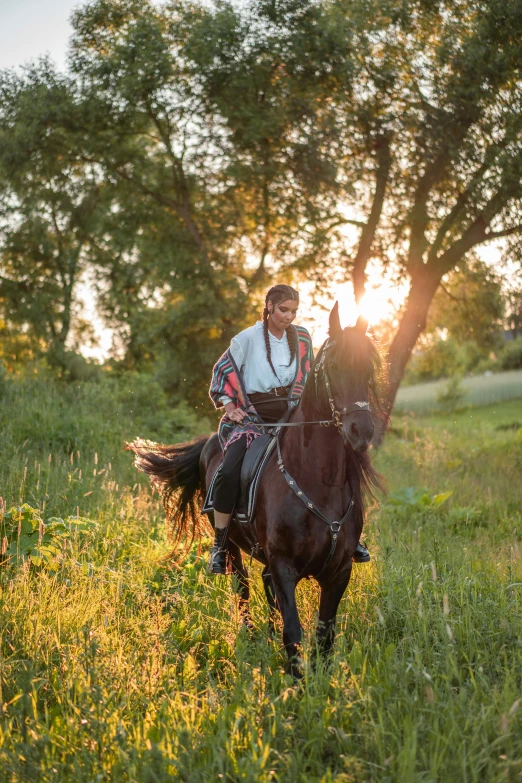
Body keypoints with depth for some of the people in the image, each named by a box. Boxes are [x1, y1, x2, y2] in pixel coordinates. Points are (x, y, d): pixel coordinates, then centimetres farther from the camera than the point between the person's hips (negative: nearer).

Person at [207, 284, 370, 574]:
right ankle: (219, 546, -12)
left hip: (291, 416, 4)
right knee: (229, 473, -27)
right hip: (252, 419, -3)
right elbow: (223, 370, 6)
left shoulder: (302, 338, 7)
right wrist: (229, 405, -4)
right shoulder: (248, 338, -4)